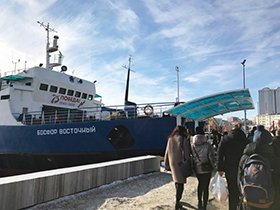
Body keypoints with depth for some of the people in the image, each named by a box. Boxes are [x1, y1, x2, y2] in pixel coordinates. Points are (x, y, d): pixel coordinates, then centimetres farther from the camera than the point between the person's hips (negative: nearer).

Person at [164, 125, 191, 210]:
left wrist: (167, 165, 14)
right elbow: (187, 154, -11)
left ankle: (178, 200, 31)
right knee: (180, 183, 2)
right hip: (181, 164, -5)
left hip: (172, 164, 5)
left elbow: (167, 153, 8)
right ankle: (177, 203, 0)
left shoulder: (170, 139, 4)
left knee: (177, 181, 19)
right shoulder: (184, 140, -11)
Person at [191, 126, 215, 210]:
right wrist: (213, 166, 3)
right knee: (205, 187, 7)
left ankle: (199, 203, 35)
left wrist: (193, 166, 10)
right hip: (206, 168, -3)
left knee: (200, 183, 25)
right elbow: (211, 157, -13)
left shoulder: (192, 145, -8)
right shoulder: (207, 145, -15)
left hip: (197, 168, 4)